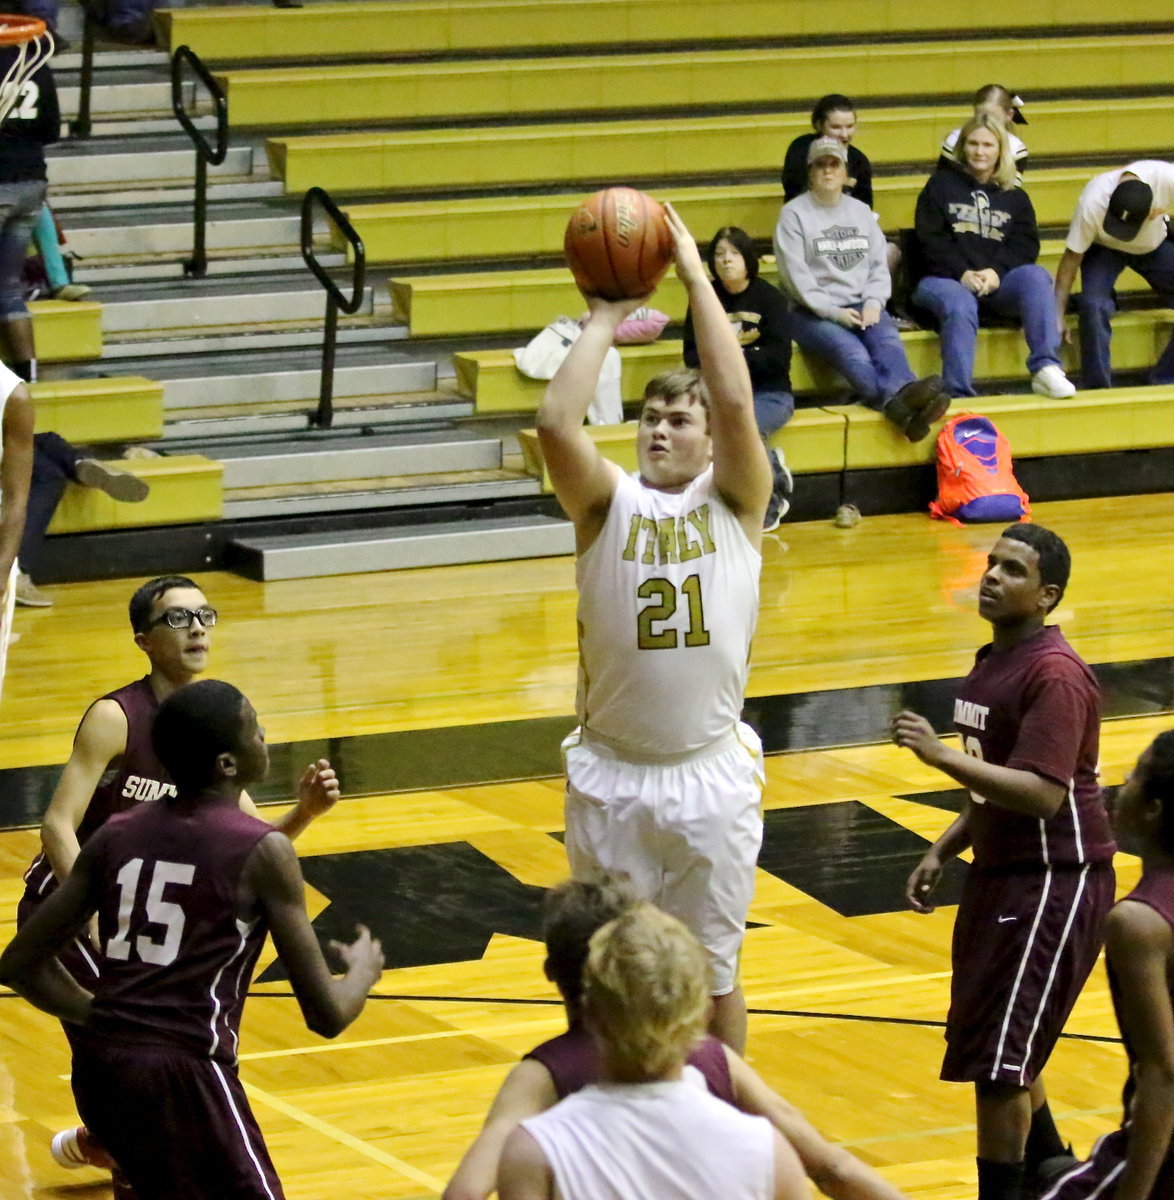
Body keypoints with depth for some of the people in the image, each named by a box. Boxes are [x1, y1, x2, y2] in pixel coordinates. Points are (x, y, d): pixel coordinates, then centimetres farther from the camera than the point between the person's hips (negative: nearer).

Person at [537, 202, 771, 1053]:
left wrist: (697, 279, -13)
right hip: (611, 774, 1)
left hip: (712, 775, -1)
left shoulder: (735, 503, 0)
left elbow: (736, 404, -17)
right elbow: (556, 424, -18)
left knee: (714, 972, 10)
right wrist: (605, 319, -10)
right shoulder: (607, 503, 1)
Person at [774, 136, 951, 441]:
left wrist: (873, 303, -6)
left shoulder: (860, 211, 21)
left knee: (886, 337, -31)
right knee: (849, 349, -35)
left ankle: (903, 393, -63)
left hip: (861, 305, 4)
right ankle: (899, 405, -63)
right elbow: (795, 275, -4)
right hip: (812, 312, -4)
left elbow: (879, 264, 14)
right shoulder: (794, 213, 6)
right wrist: (833, 312, -13)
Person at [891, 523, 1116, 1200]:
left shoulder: (1054, 673, -19)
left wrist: (942, 754, -32)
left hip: (1056, 883, -10)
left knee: (996, 1057, -9)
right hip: (1001, 873, 10)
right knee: (1006, 1048, 20)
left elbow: (1043, 793, -29)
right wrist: (944, 852, 15)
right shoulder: (993, 663, 10)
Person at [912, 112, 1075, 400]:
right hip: (945, 280, -2)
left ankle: (1045, 367, -37)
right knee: (959, 306, -37)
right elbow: (930, 239, 1)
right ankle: (959, 395, -44)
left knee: (1035, 276, -28)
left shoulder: (1014, 196, 20)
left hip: (997, 282, 2)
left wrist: (996, 272, -15)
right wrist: (962, 274, -15)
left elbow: (1026, 244, 6)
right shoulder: (941, 184, 13)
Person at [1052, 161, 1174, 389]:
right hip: (1104, 248, -2)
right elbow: (1071, 258, -24)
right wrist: (1058, 316, -24)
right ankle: (1098, 388, -15)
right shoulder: (1091, 205, -35)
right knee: (1094, 305, -29)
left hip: (1154, 245, 2)